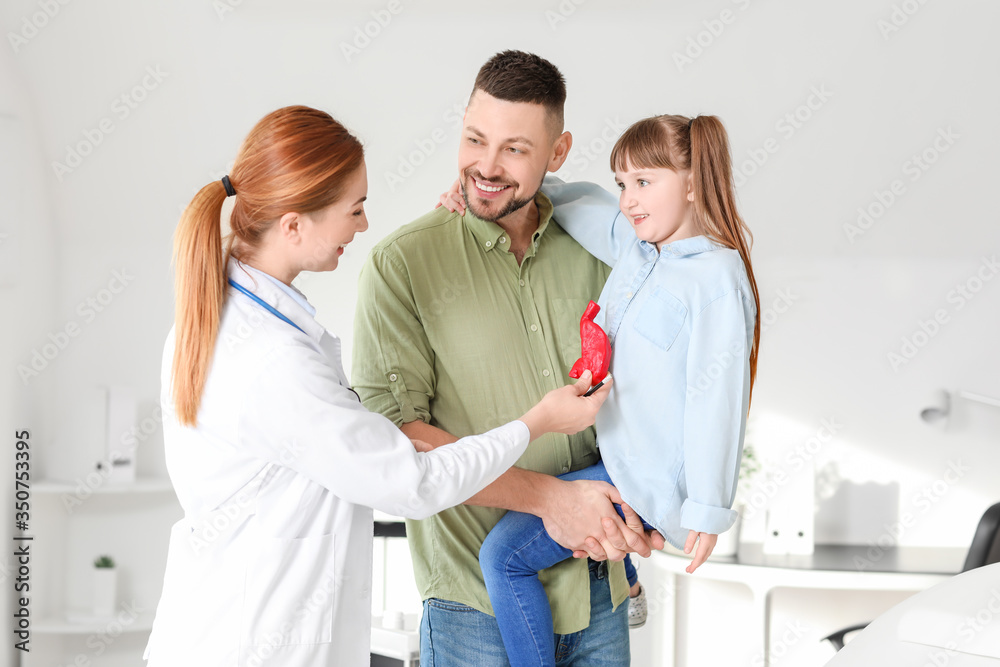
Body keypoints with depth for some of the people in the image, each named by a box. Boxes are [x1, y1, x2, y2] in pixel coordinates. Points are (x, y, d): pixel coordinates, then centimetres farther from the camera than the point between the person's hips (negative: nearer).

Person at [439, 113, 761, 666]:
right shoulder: (634, 243, 5)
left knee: (503, 555, -15)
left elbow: (716, 397, -21)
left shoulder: (717, 278, -20)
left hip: (647, 478, -10)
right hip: (618, 454, 10)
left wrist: (707, 508, -20)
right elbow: (579, 203, 20)